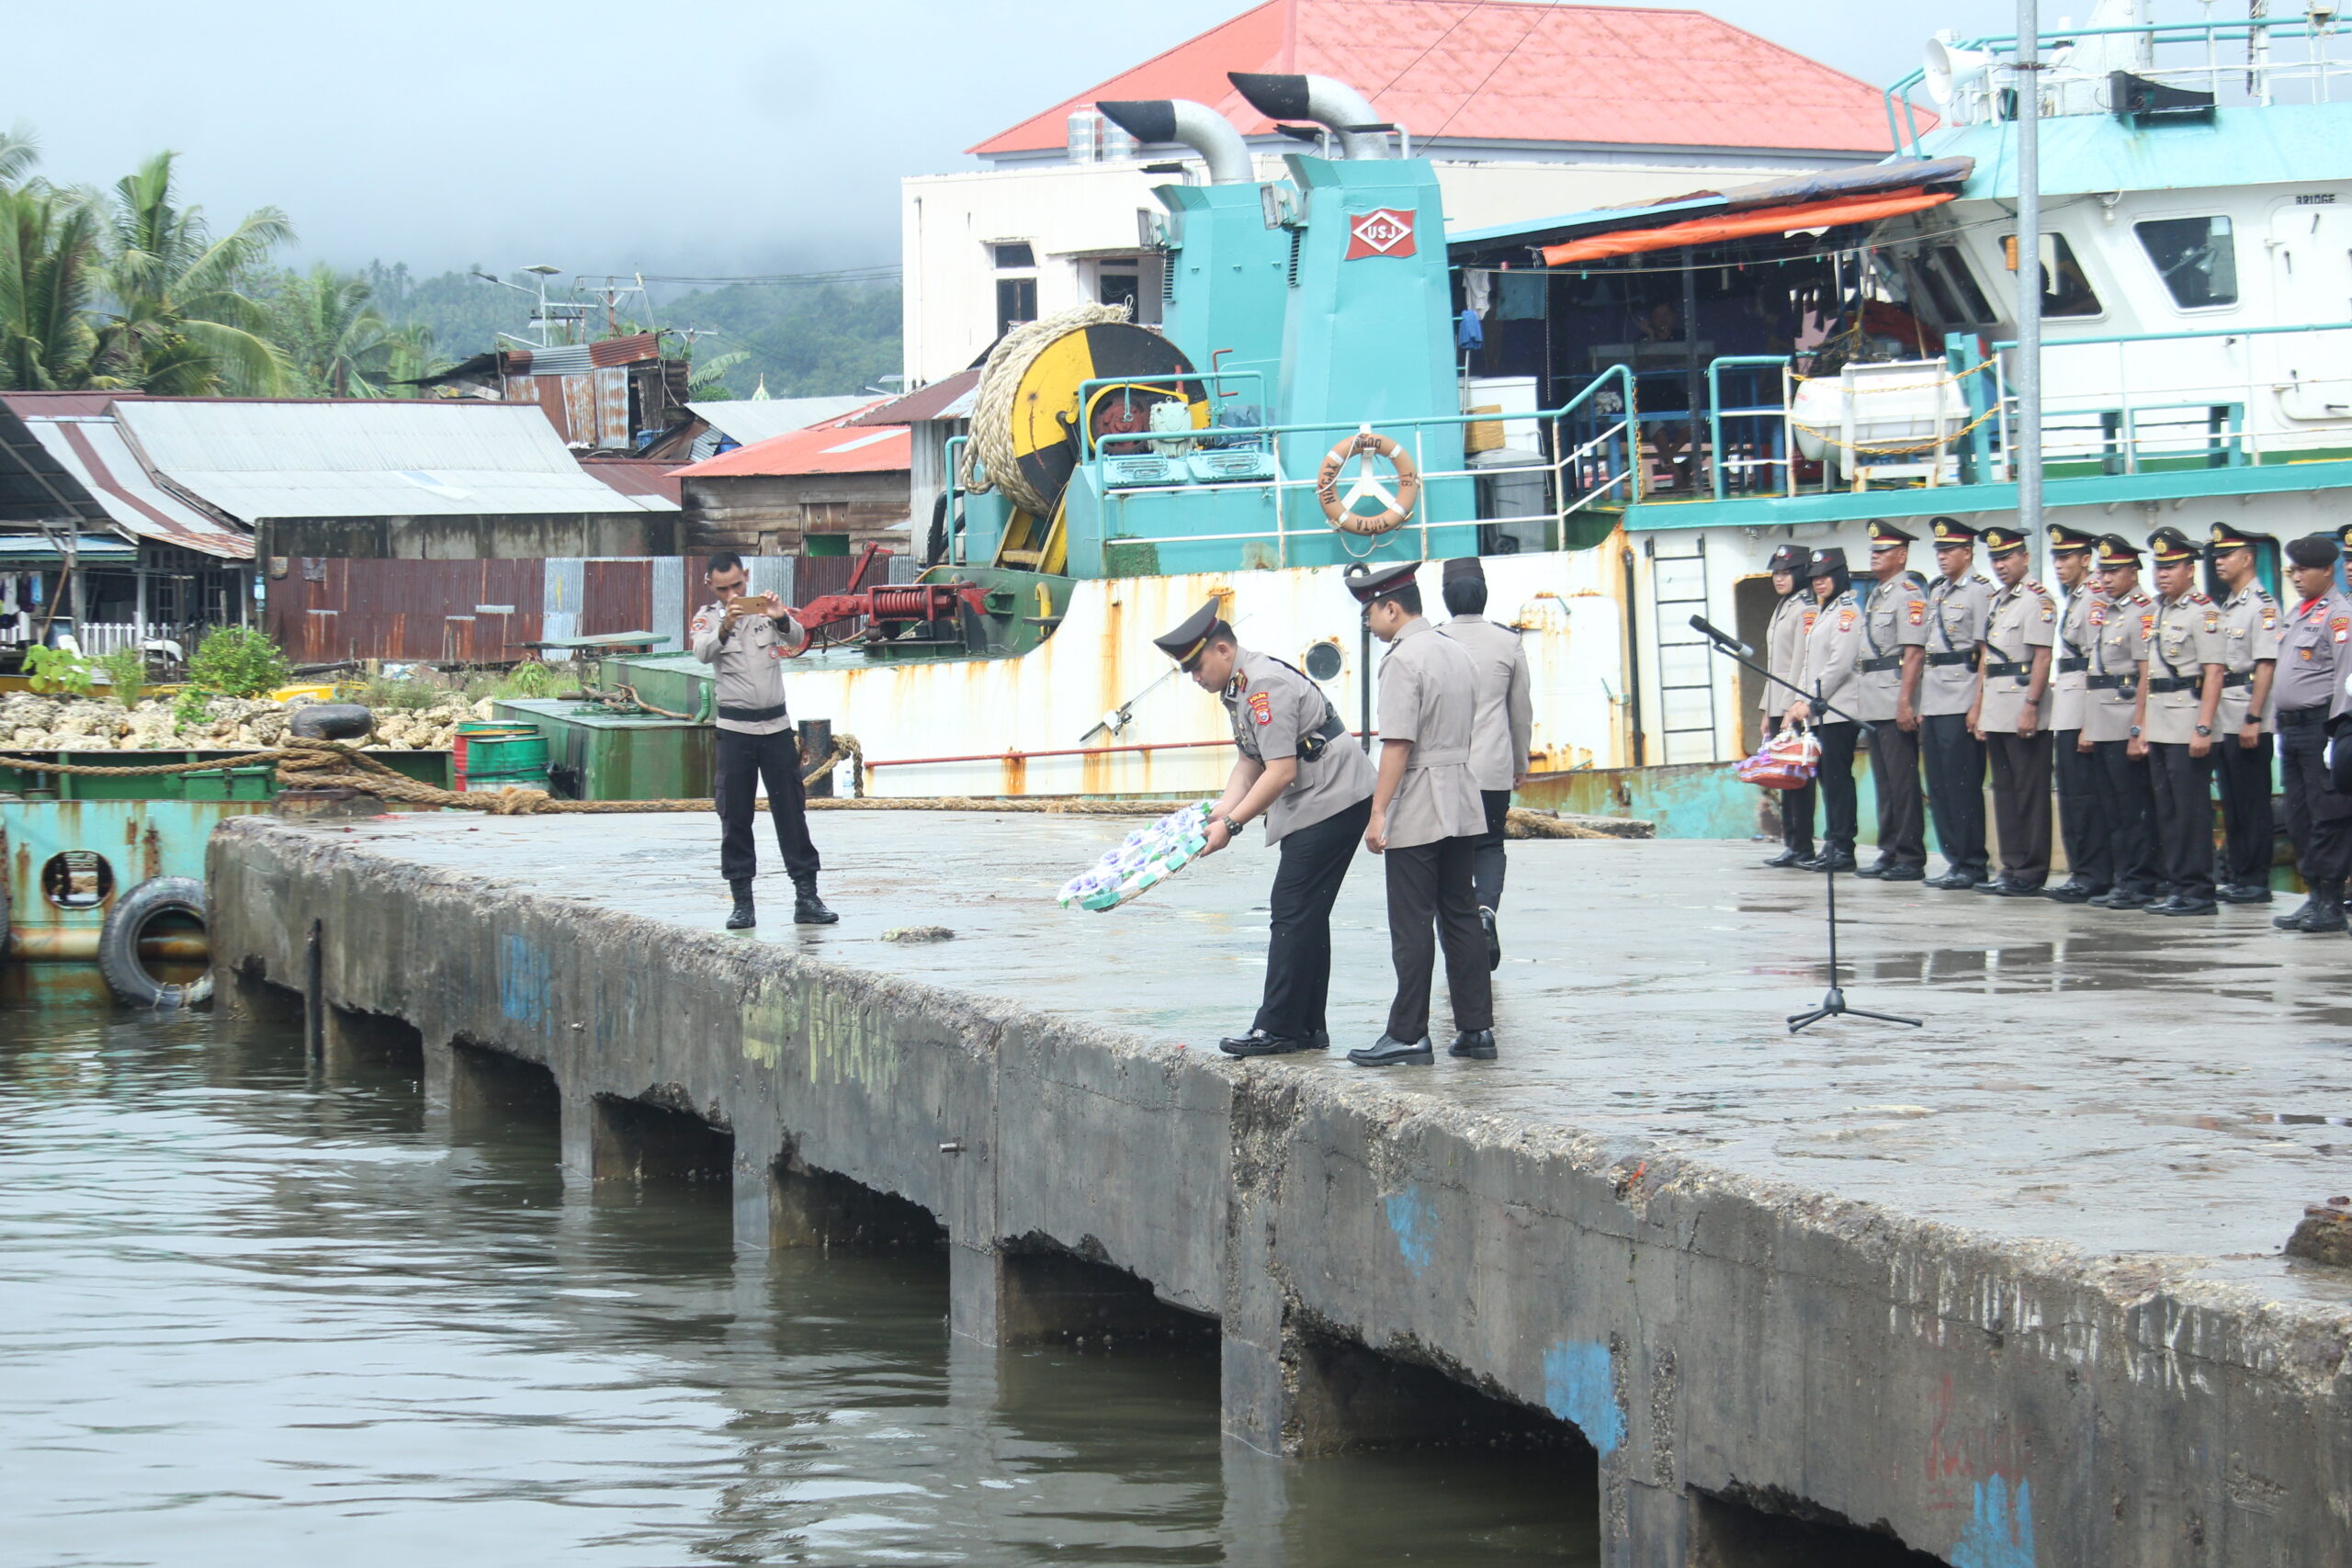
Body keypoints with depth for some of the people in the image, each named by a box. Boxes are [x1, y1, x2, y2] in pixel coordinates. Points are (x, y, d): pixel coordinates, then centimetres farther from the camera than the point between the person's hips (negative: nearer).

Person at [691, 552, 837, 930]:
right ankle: (742, 902, 4)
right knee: (735, 816, 0)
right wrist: (724, 628, -37)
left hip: (777, 724, 1)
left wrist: (780, 618, -32)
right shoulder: (708, 617, 2)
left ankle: (806, 897, 4)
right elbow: (703, 652, -17)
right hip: (733, 728, -1)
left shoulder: (765, 609, 6)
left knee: (791, 810, 2)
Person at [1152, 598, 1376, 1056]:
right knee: (1306, 915, 12)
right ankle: (1308, 1027, 16)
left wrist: (1232, 824, -21)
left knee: (1292, 912, -11)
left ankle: (1276, 1028, -12)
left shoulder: (1265, 686, -21)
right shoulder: (1237, 686, 12)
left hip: (1332, 802, -11)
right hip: (1317, 807, 11)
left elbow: (1281, 771, -24)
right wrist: (1223, 808, -2)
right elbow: (1250, 760, 15)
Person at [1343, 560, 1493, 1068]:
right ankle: (1476, 1028, 11)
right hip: (1463, 805, 8)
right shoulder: (1457, 654, 13)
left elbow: (1398, 744, -19)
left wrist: (1378, 813, -17)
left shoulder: (1403, 660, -14)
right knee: (1460, 915, 11)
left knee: (1411, 925, -4)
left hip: (1417, 812, -8)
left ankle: (1408, 1035, -3)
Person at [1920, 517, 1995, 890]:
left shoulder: (1980, 591, -7)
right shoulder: (1937, 592, 18)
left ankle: (1972, 865, -2)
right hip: (1934, 701, 8)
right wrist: (1922, 705, 17)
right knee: (1939, 785, 8)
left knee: (1963, 785, -7)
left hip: (1961, 703, -8)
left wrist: (1978, 707, -16)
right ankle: (1955, 860, 12)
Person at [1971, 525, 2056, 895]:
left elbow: (2042, 657, -16)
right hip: (1996, 712, 9)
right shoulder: (1997, 602, 18)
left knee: (2030, 793, -4)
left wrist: (2030, 707, -21)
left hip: (2023, 714, -9)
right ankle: (2011, 868, 15)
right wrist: (1978, 705, 18)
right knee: (2005, 791, 11)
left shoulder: (2037, 599, -10)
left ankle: (2030, 875, -2)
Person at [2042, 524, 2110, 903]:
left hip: (2082, 708, -10)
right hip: (2066, 710, 10)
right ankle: (2083, 873, 14)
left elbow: (2098, 667, -18)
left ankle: (2093, 877, -7)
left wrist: (2089, 725, -21)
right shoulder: (2072, 600, 18)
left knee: (2084, 796, -9)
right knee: (2071, 795, 10)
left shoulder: (2094, 599, -12)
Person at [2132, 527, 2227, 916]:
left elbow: (2214, 673, -14)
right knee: (2167, 812, 9)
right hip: (2159, 730, 8)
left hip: (2187, 728, -8)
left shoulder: (2203, 612, -8)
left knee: (2191, 811, -6)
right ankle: (2178, 885, 13)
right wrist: (2140, 725, 16)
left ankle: (2197, 892, -3)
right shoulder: (2156, 612, 16)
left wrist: (2203, 728, -20)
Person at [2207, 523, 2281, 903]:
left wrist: (2253, 719, -21)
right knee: (2232, 804, 11)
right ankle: (2235, 876, 15)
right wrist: (2210, 720, 15)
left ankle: (2255, 882, -1)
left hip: (2247, 720, -9)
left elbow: (2266, 666, -16)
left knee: (2253, 803, -4)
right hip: (2222, 722, 9)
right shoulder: (2226, 607, 17)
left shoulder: (2262, 605, -10)